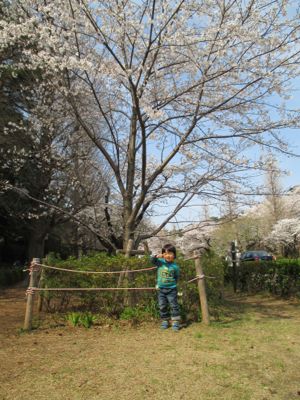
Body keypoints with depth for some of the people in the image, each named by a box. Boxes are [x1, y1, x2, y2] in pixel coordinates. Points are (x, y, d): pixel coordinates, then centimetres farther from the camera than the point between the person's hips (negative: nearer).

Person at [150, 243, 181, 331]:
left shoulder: (175, 266, -8)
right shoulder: (160, 262, -4)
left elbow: (176, 278, 2)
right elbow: (152, 260, -11)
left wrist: (172, 283, -8)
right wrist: (157, 256, -26)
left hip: (171, 289, -2)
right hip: (161, 289, 3)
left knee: (174, 305, 0)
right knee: (162, 306, 10)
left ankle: (175, 322, 9)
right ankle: (165, 321, 24)